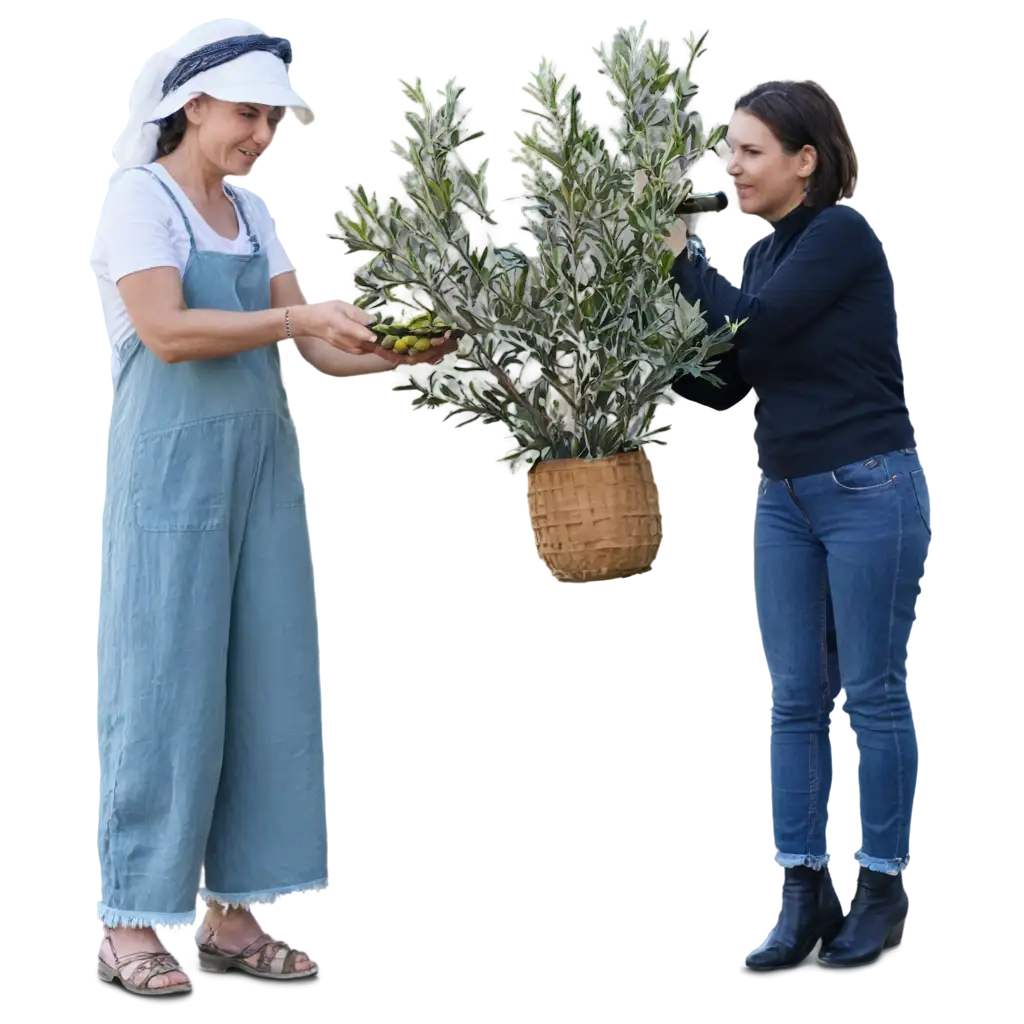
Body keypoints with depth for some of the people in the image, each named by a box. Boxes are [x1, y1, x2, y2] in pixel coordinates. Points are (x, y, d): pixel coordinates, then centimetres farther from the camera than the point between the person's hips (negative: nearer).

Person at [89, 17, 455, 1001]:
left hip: (260, 461, 7)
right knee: (163, 683, -4)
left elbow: (307, 344, 9)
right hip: (171, 464, -7)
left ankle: (230, 911, 14)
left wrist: (394, 354, -8)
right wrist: (296, 318, -21)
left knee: (263, 681, 6)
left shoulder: (249, 213, 15)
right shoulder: (141, 196, -5)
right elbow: (166, 331, -18)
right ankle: (127, 926, 4)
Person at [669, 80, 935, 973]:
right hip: (785, 497, 8)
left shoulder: (843, 234, -13)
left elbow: (751, 327, -20)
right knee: (795, 697, 8)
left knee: (872, 694, 2)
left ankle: (883, 885, 15)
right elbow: (725, 386, 11)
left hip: (871, 491, -8)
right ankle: (802, 890, 14)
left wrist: (680, 253, -10)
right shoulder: (767, 250, 10)